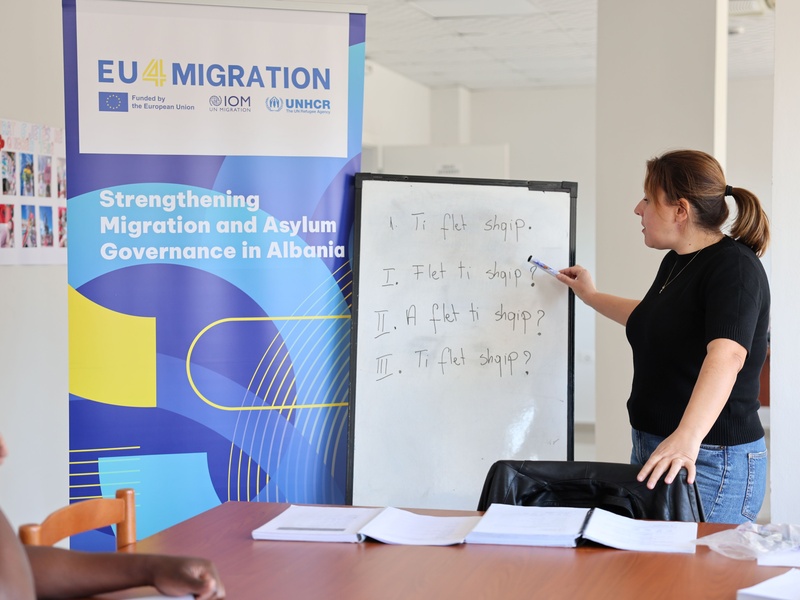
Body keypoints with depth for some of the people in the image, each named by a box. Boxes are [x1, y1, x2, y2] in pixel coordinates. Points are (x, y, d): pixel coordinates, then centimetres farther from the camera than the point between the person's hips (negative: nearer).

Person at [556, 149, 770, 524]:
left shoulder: (734, 267, -17)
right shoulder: (675, 262, 12)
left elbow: (726, 356, -35)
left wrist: (688, 437, -49)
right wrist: (591, 296, 40)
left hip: (710, 464, -9)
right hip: (652, 450, 9)